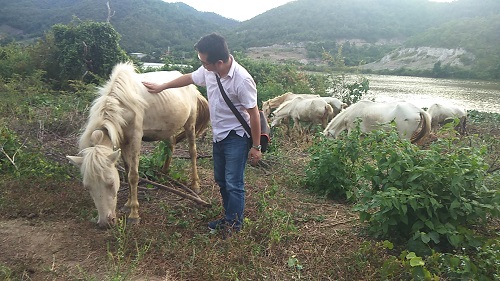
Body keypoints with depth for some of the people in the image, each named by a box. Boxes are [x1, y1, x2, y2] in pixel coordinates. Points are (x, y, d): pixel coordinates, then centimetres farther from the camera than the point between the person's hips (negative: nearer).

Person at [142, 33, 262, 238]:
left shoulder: (242, 80, -27)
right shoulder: (208, 71, -6)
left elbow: (254, 114, -20)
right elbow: (189, 78, 15)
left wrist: (255, 146, -16)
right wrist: (161, 87, 24)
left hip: (236, 138, -8)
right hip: (219, 135, 8)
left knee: (233, 183, -3)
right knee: (221, 179, 17)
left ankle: (233, 225, 15)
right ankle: (229, 217, 34)